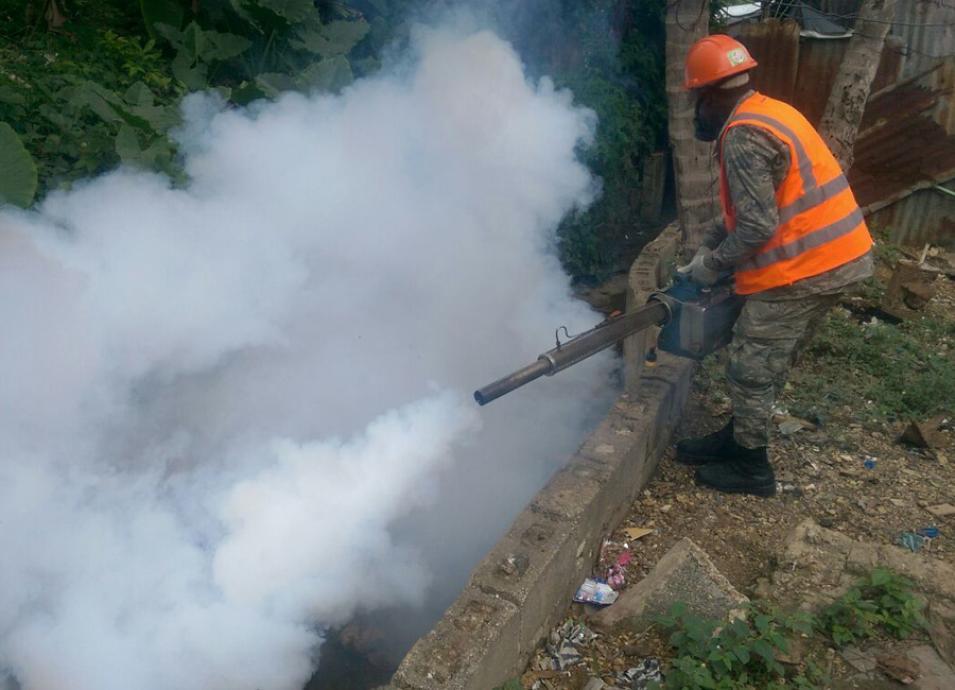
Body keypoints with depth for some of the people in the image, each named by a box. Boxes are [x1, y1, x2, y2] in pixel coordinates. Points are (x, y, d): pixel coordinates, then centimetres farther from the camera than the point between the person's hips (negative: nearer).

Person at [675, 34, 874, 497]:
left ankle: (752, 468, 18)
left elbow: (758, 225, -22)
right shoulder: (771, 112, 13)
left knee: (751, 368, 4)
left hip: (803, 268, -10)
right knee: (768, 362, 20)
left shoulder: (743, 136, -19)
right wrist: (709, 242, 15)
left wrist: (712, 264, -8)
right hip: (838, 256, 10)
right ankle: (738, 439, 34)